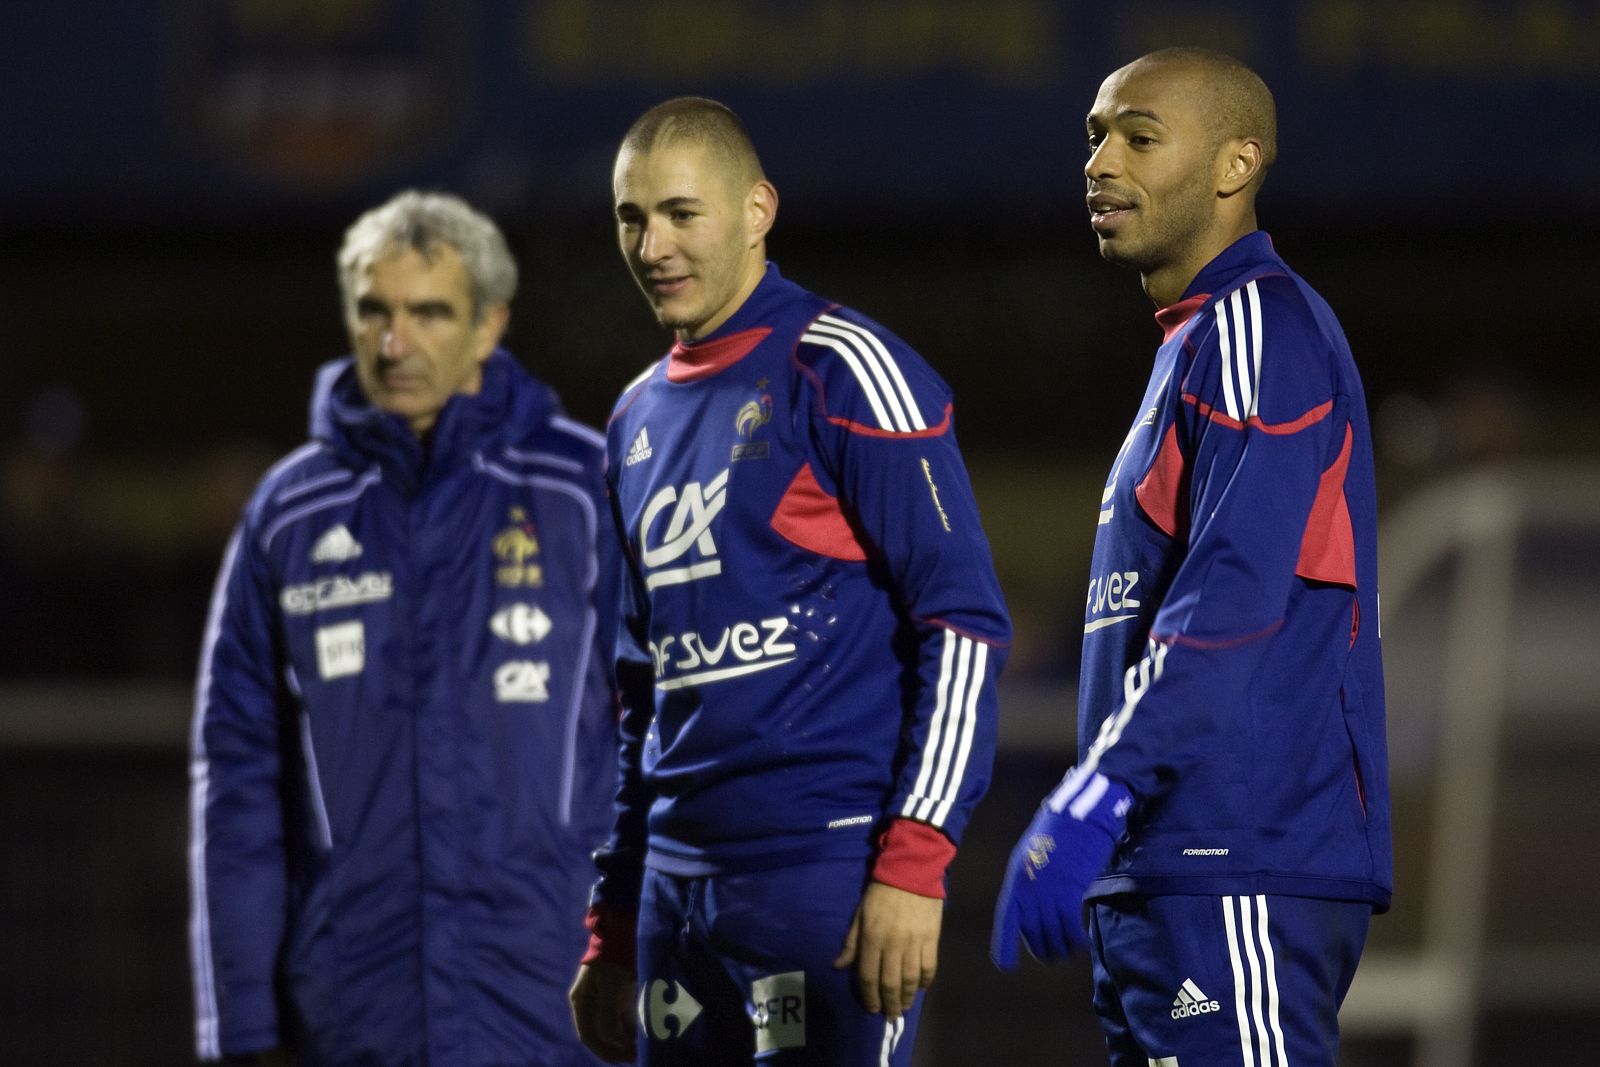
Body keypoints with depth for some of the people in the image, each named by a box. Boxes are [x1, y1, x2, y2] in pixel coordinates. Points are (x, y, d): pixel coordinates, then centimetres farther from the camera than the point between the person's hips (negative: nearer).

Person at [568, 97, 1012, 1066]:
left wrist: (912, 864, -19)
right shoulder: (641, 421, 18)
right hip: (681, 885, 8)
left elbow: (965, 623, -11)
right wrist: (612, 934, 21)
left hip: (828, 875, -7)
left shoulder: (840, 371, -6)